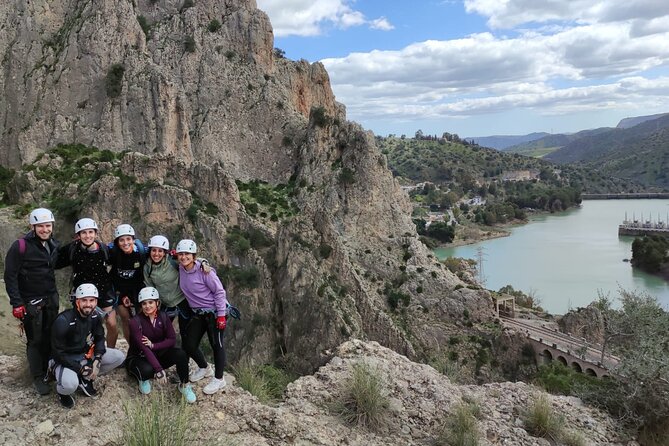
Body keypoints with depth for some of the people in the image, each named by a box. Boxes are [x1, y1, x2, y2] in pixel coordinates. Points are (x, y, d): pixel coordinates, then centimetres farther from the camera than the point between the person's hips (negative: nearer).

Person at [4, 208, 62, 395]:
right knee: (35, 340, 1)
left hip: (51, 299, 5)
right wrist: (16, 303, -15)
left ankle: (48, 368, 24)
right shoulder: (20, 246, -14)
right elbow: (10, 276, -12)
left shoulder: (54, 245, 5)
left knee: (50, 336, 8)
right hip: (31, 301, -5)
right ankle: (38, 378, 12)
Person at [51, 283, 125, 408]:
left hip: (86, 354, 6)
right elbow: (58, 353, -22)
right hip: (66, 359, -6)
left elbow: (99, 338, 4)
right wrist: (80, 368, -24)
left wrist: (97, 359, -14)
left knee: (119, 357, -8)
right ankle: (62, 391, 3)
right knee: (70, 384, -36)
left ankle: (86, 379, 6)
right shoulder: (63, 321, -26)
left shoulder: (95, 316, -7)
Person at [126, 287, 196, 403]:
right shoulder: (135, 321, -20)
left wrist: (153, 345, -27)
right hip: (138, 357, -3)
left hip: (158, 355, 4)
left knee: (181, 354, -25)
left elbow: (172, 340, -10)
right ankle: (143, 380, -1)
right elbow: (144, 348, -29)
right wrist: (159, 370, -37)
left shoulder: (163, 317, -7)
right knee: (147, 370, -38)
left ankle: (184, 385, -5)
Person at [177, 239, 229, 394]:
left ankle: (219, 379, 16)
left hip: (214, 311, -6)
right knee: (189, 346, 7)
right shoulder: (180, 270, -3)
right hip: (198, 313, 7)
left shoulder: (204, 271, -20)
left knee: (216, 345, 1)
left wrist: (221, 315, -17)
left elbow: (219, 291, -16)